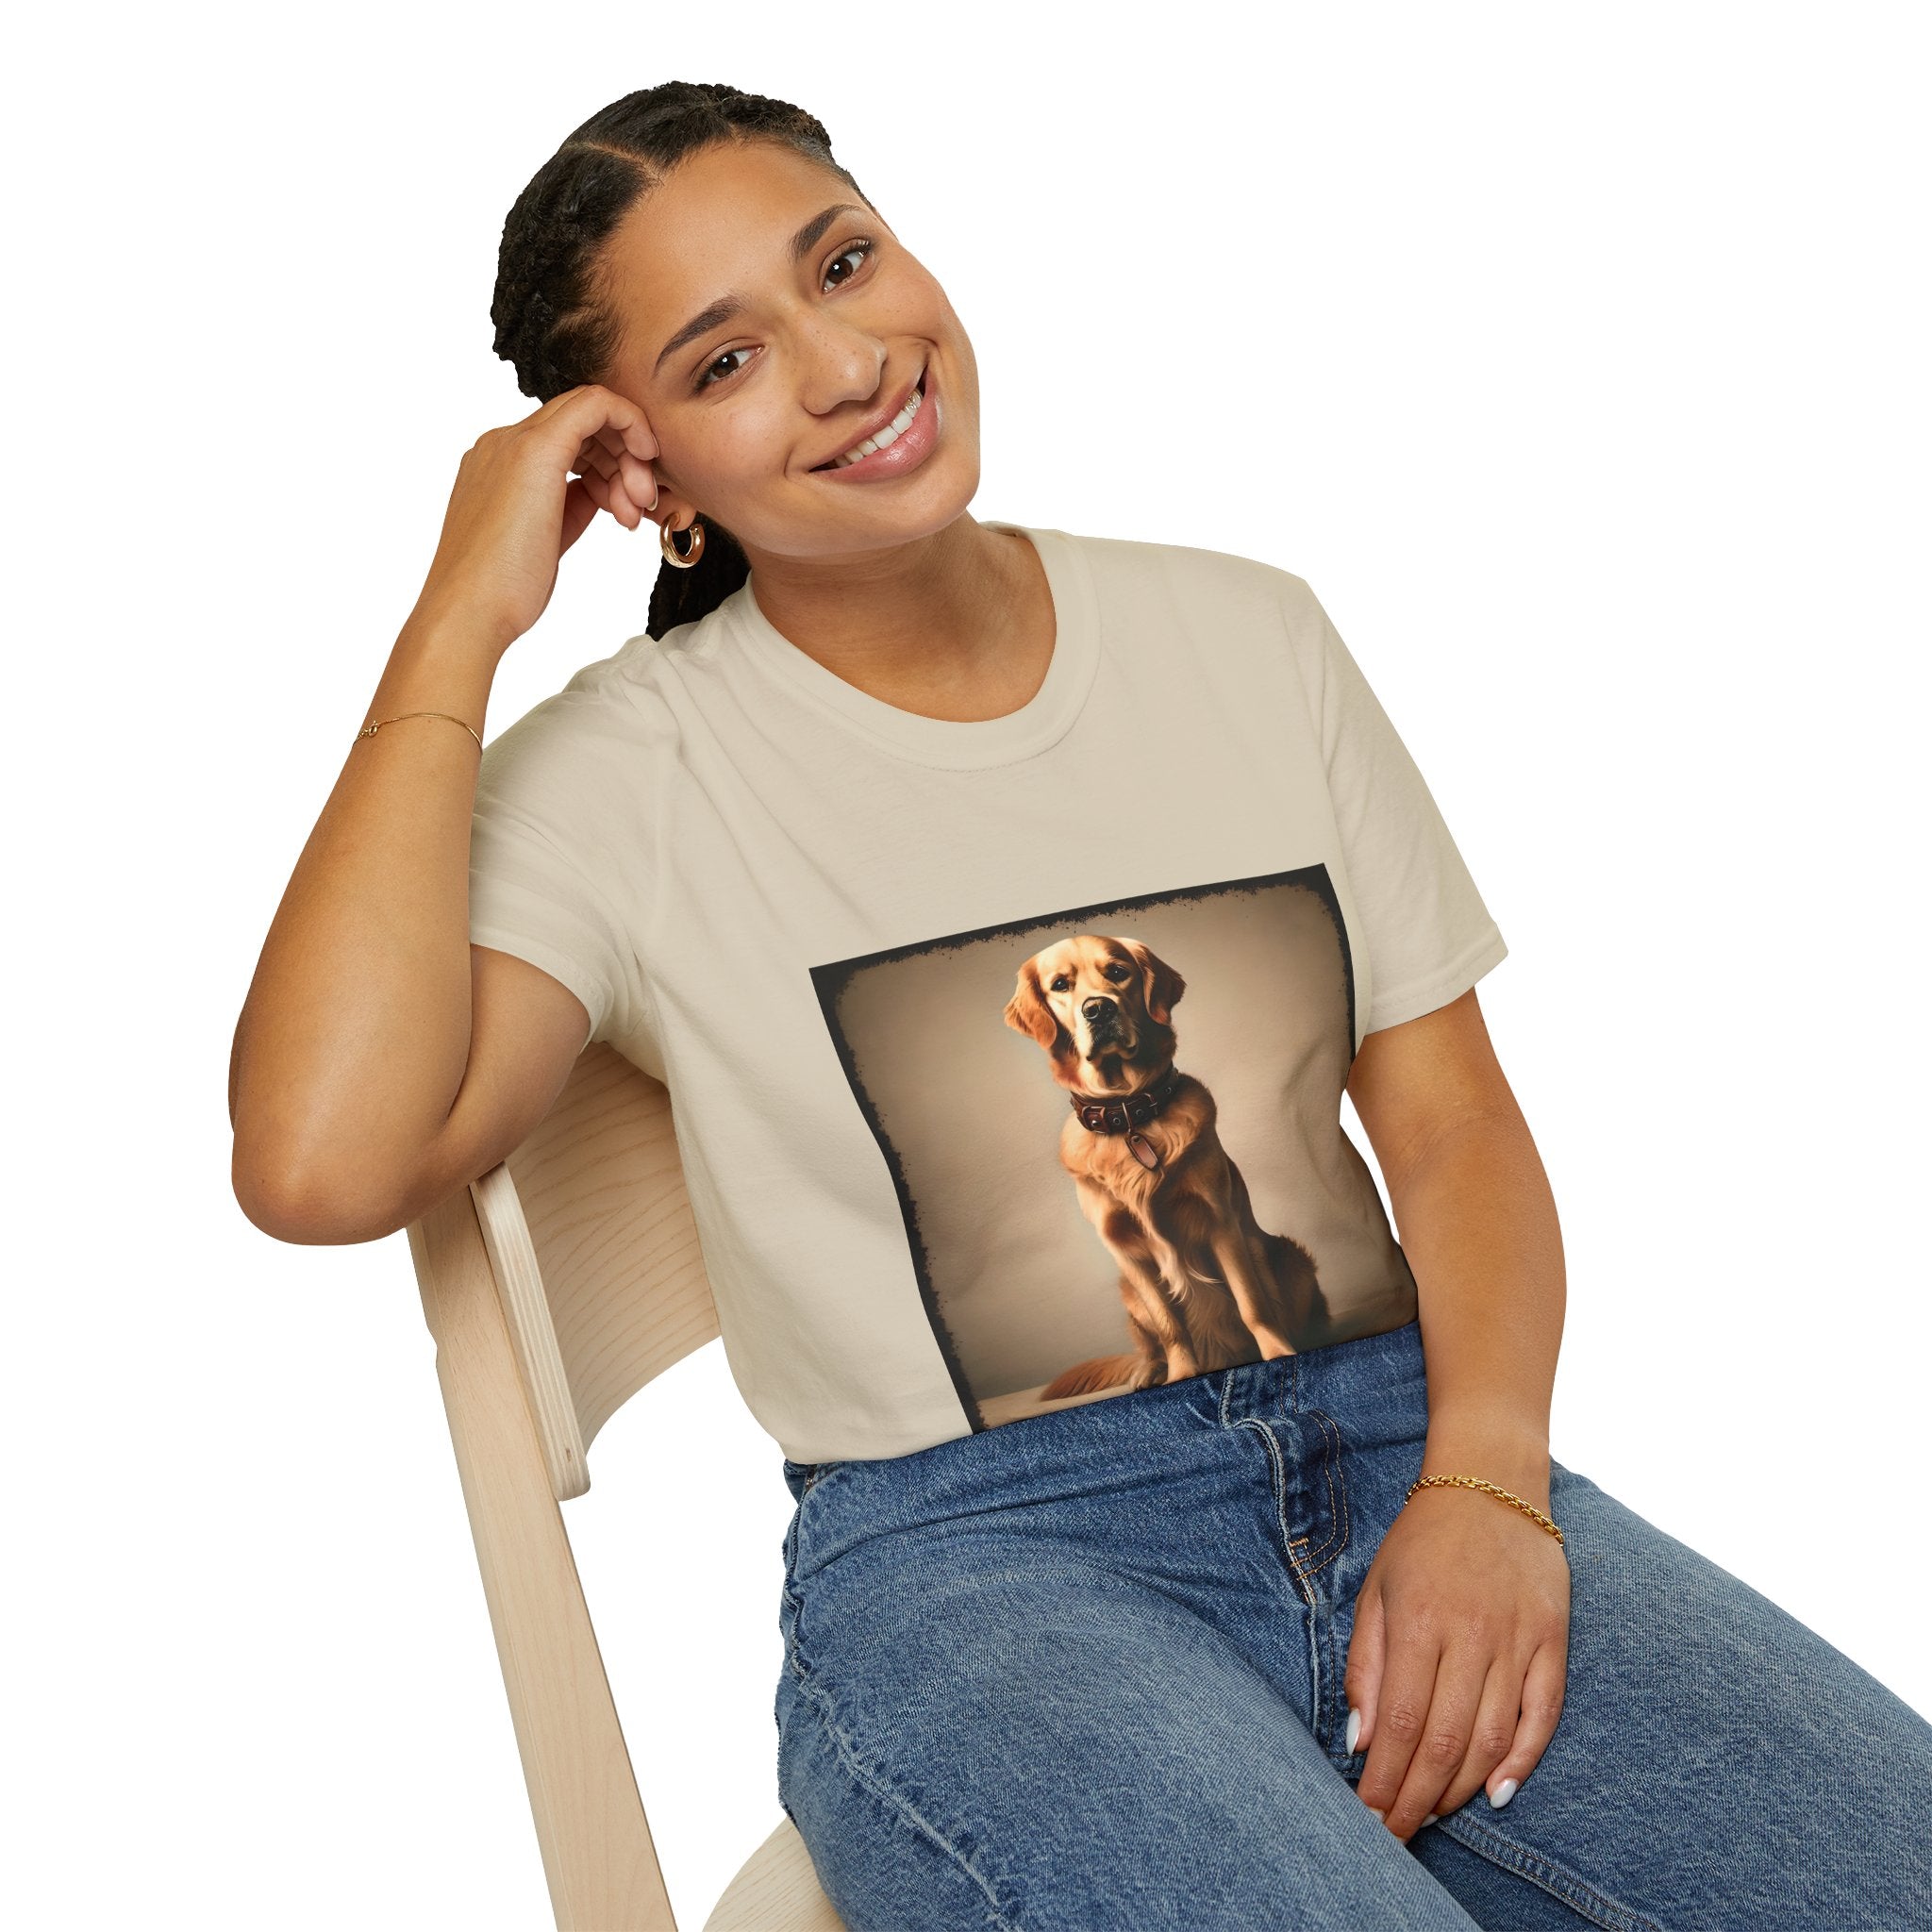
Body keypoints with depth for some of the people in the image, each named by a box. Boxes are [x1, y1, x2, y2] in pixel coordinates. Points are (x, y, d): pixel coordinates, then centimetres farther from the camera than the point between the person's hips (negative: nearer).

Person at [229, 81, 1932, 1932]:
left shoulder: (1244, 634, 11)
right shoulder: (625, 776, -1)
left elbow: (1451, 1114, 10)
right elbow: (320, 1163, -18)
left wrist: (1485, 1481, -9)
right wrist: (459, 625, -11)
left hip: (1401, 1454, 4)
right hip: (968, 1564, -3)